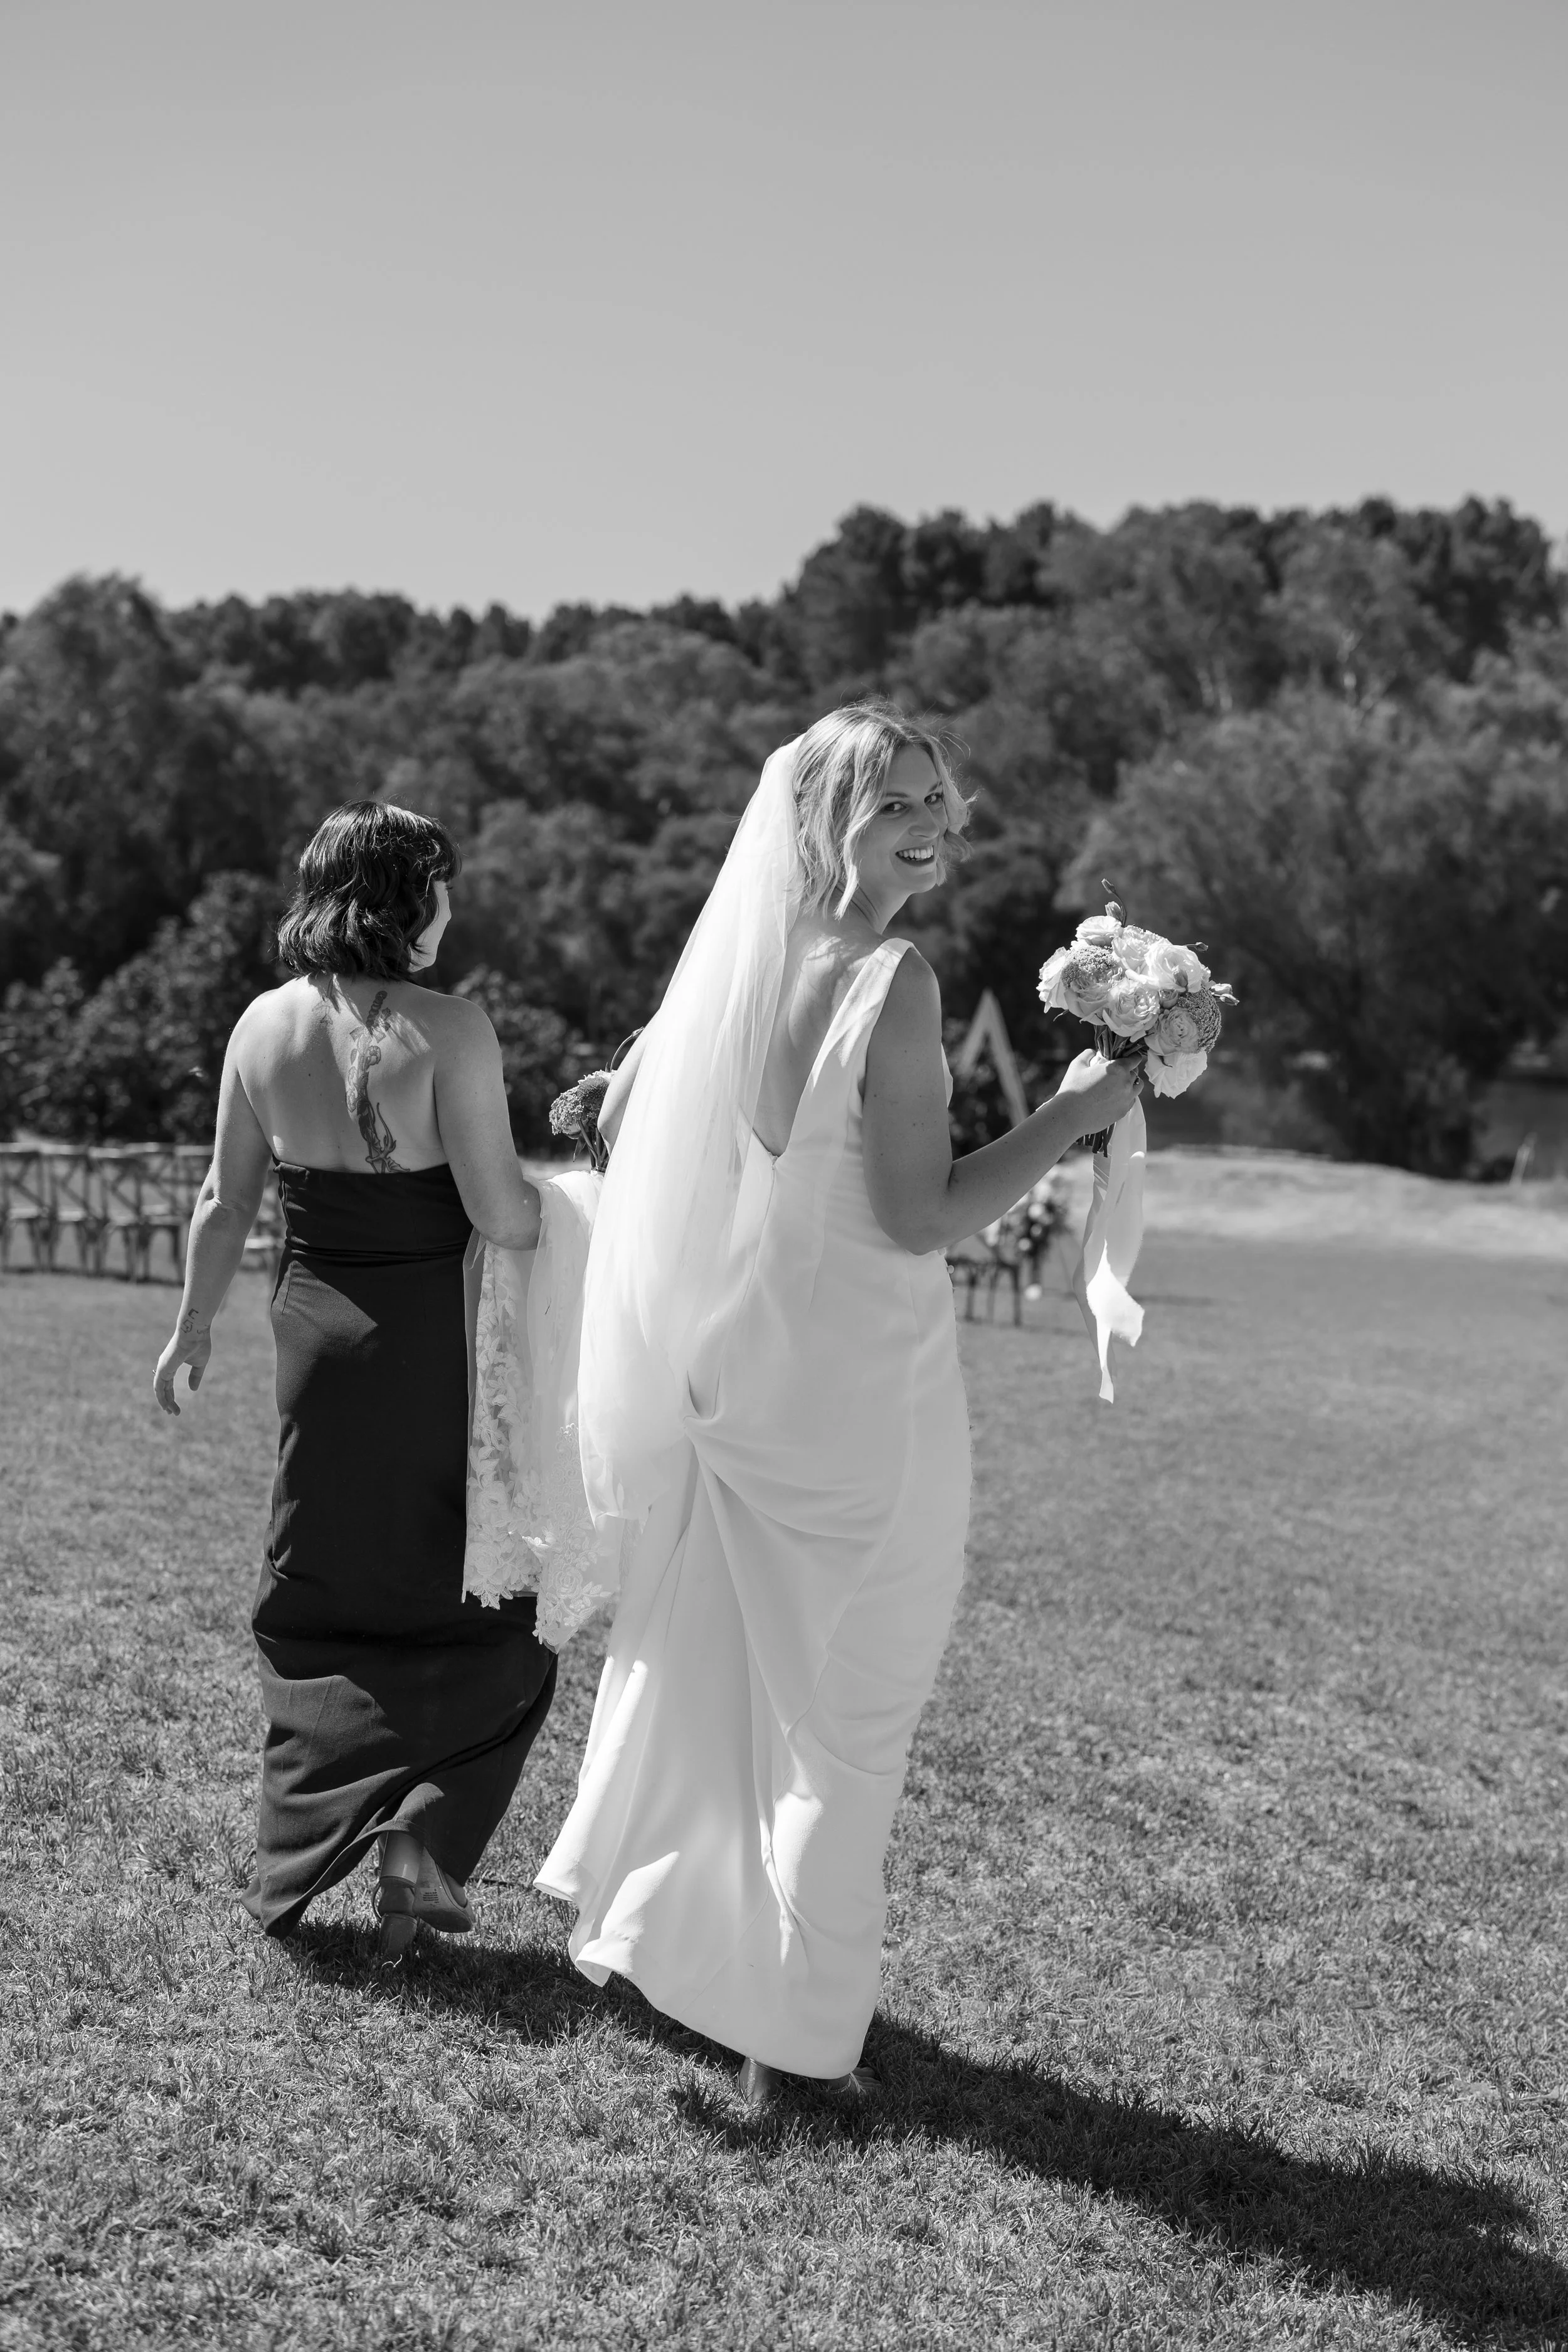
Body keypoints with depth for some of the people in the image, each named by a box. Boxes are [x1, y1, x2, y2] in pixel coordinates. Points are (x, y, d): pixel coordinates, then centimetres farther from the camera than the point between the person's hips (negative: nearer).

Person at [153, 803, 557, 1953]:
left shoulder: (265, 1024, -1)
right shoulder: (447, 1031, -16)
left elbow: (225, 1201, 7)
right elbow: (502, 1217, -18)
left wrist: (194, 1326, 20)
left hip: (316, 1331, 5)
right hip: (434, 1341, -5)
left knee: (318, 1606, 18)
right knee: (481, 1603, 13)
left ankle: (294, 1867, 24)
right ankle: (426, 1847, 5)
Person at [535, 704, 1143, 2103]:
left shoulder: (731, 956, 2)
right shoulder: (894, 980, -18)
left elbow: (621, 1116, 13)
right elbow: (917, 1217, -21)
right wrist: (1071, 1117, -13)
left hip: (716, 1370, 7)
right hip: (858, 1388, -7)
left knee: (697, 1650, 24)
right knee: (842, 1702, 9)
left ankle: (635, 1922, 42)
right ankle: (795, 2026, 21)